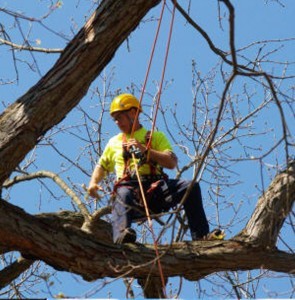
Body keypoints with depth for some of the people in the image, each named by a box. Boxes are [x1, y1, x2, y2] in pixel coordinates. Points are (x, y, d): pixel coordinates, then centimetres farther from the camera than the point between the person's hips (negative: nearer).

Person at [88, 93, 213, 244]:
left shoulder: (156, 137, 21)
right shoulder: (114, 142, 30)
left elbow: (172, 163, 5)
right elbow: (102, 166, 38)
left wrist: (145, 150, -6)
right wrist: (93, 182, 15)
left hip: (155, 187, 1)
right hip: (129, 186, -1)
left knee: (191, 186, -25)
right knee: (123, 196, -39)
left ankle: (201, 237, -27)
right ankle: (121, 235, -67)